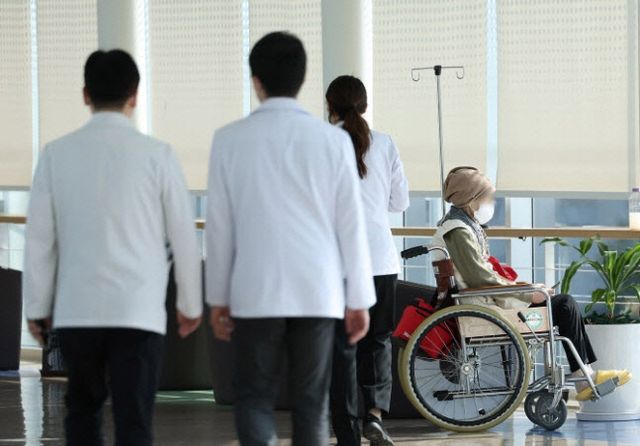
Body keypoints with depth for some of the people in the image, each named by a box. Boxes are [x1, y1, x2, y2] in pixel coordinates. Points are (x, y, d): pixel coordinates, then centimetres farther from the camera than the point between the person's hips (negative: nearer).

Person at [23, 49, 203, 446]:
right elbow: (183, 235, 1)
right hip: (138, 309, -2)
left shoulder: (57, 154, 0)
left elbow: (40, 238, 3)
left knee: (83, 409, 19)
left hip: (76, 309, 2)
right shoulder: (156, 154, -4)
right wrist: (191, 303, 13)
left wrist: (37, 306, 13)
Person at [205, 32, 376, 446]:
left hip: (256, 292, -1)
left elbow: (220, 224, 2)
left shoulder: (231, 139, -3)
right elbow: (351, 223, 0)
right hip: (317, 291, 1)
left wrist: (217, 297, 11)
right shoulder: (333, 140, -2)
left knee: (255, 400, 5)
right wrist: (360, 299, 8)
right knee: (311, 402, 9)